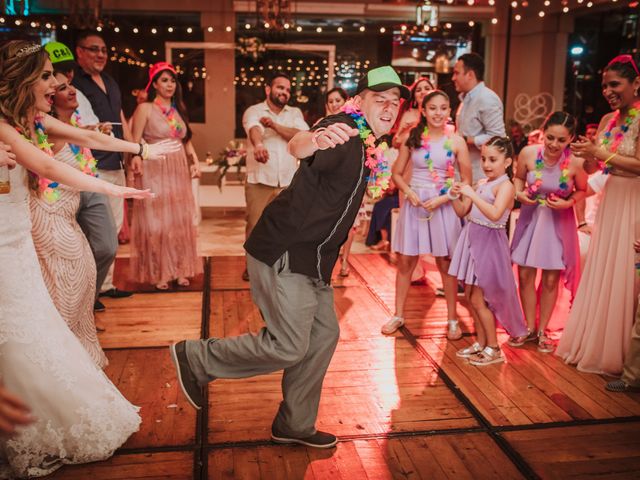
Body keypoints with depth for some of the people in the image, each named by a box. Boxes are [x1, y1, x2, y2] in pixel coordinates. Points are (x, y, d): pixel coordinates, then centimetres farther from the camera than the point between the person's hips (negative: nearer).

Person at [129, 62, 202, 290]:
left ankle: (179, 270, 19)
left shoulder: (178, 109, 14)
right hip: (155, 172, -6)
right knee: (157, 221, -1)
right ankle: (158, 273, 10)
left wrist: (195, 161, 2)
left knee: (180, 221, 9)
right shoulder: (145, 108, -3)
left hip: (179, 173, 6)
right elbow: (135, 143, -8)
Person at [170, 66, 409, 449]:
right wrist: (314, 140, -62)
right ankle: (196, 358, 13)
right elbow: (298, 146, -41)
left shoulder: (369, 148, 13)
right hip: (284, 254, -10)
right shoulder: (344, 131, -17)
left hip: (312, 260, 10)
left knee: (324, 334, 13)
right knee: (288, 347, -6)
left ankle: (295, 425, 28)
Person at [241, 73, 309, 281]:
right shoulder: (254, 111, -2)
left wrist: (275, 125, -19)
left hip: (288, 182, 3)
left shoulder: (295, 113, 10)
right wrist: (258, 144, -49)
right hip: (259, 181, -3)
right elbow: (254, 129, -26)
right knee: (255, 226, 3)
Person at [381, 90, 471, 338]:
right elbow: (397, 173, 6)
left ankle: (452, 319, 20)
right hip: (414, 203, 2)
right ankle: (398, 315, 21)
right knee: (405, 261, 7)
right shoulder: (412, 138, 0)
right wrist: (409, 192, -11)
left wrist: (442, 199, -13)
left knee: (445, 264, 6)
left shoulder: (456, 141, -3)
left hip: (443, 206, -1)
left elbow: (467, 181, -1)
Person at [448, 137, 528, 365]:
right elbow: (462, 212, 14)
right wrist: (456, 196, -5)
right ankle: (480, 342, 25)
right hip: (472, 238, 8)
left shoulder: (505, 186, -14)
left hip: (489, 242, -8)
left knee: (477, 299, -3)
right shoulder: (481, 183, 9)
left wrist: (472, 194, -29)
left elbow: (495, 214, -31)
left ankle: (494, 349, 11)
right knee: (470, 295, 12)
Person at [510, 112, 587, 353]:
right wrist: (519, 193, -16)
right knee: (525, 275, 6)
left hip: (558, 222, -1)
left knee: (551, 279, 6)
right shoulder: (528, 153, -17)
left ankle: (543, 330, 27)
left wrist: (568, 203, -20)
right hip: (530, 217, 2)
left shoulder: (575, 163, -20)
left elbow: (582, 191, -2)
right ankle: (529, 328, 26)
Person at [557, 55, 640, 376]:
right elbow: (592, 168, 9)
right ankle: (592, 344, 25)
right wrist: (588, 156, -11)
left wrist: (602, 152, -19)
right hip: (611, 200, 7)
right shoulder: (608, 120, 9)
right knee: (600, 275, 12)